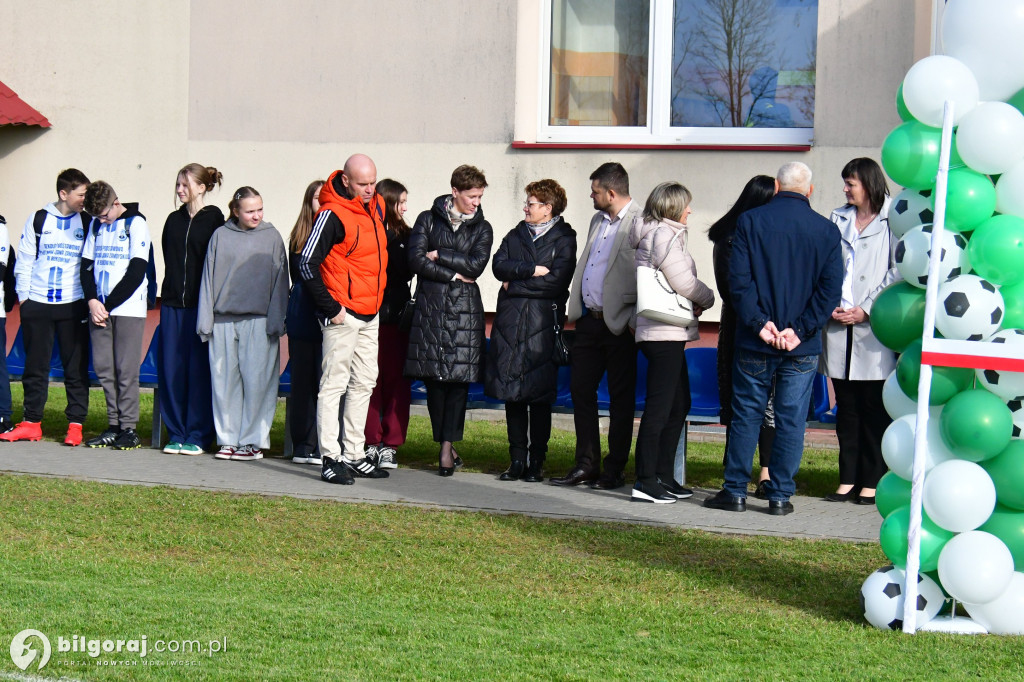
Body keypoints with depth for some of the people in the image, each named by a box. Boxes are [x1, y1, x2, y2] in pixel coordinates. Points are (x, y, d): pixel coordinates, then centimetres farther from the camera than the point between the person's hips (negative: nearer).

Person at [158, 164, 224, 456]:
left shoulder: (214, 219, -2)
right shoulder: (174, 220, 13)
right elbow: (168, 259, 16)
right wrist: (170, 291, 6)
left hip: (201, 304, -5)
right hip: (173, 303, 5)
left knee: (199, 369, -3)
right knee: (171, 369, 4)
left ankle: (198, 435, 5)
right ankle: (176, 434, 11)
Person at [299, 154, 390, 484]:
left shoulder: (376, 206, 9)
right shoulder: (333, 214, -16)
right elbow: (307, 263, -18)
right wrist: (330, 308, -16)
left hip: (371, 314, 9)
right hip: (344, 314, -9)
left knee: (364, 382, 13)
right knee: (334, 383, -6)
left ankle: (355, 455, 21)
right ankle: (330, 458, -4)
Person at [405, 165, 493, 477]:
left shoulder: (482, 228, 11)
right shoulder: (428, 220, 8)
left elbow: (476, 265, -3)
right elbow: (416, 259, -3)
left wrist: (439, 256, -4)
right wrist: (453, 274, -6)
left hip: (464, 310, 0)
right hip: (430, 308, 0)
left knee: (459, 377, -6)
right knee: (433, 377, 0)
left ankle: (448, 444, -3)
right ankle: (443, 442, 10)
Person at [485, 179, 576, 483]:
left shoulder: (564, 240, 1)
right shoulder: (516, 235, 17)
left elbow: (556, 281, -12)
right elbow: (499, 265, 2)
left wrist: (514, 284, -5)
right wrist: (531, 270, -12)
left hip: (543, 325, -4)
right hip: (510, 323, 4)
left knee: (540, 397, -2)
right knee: (512, 395, 4)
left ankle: (536, 461, 5)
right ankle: (517, 460, 10)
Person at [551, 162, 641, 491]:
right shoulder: (598, 220, 15)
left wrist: (635, 322, -16)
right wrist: (576, 309, 15)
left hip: (619, 324, -8)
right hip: (588, 319, 8)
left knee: (621, 397, 3)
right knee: (581, 389, 8)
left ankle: (615, 470, 10)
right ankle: (586, 464, 17)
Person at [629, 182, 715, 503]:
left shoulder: (659, 234, 19)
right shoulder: (664, 235, -12)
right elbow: (684, 283, -15)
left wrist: (695, 303, 3)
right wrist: (707, 299, 4)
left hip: (668, 333, 11)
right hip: (665, 332, -11)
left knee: (680, 404, 15)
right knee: (659, 407, -8)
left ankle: (664, 477, 20)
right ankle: (645, 482, -7)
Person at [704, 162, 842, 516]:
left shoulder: (750, 221, -2)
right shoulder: (826, 230, 1)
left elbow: (739, 279, -9)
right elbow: (831, 288, -4)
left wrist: (760, 324, -8)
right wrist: (799, 330, -7)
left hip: (755, 343, 0)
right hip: (803, 347, 1)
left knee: (746, 415, 8)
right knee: (791, 420, 6)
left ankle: (735, 491, 11)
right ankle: (780, 495, 9)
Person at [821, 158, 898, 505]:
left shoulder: (891, 222, -1)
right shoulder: (838, 220, 14)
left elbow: (896, 274, -6)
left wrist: (866, 310, -11)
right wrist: (831, 306, -3)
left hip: (874, 328, -5)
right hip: (838, 327, 5)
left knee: (874, 409, 0)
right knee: (846, 408, 8)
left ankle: (872, 481, 5)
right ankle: (848, 479, 14)